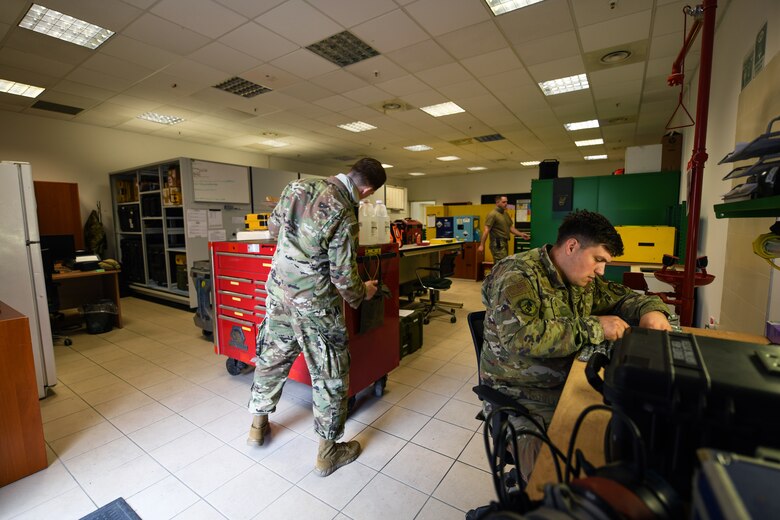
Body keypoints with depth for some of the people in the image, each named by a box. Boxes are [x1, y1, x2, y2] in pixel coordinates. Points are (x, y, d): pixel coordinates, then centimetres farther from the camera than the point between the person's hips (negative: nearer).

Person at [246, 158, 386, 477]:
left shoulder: (298, 186, -1)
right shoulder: (344, 216, -22)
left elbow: (273, 227, 12)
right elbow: (344, 277, -18)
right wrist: (363, 293, 2)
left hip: (279, 290, 8)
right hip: (314, 304, -7)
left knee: (271, 357, 24)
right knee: (330, 374, 9)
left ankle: (257, 426, 45)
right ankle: (328, 453, 26)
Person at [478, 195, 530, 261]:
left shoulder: (505, 214, 16)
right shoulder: (493, 214, -9)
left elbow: (511, 227, 22)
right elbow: (486, 230, -15)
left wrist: (521, 234, 8)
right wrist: (482, 245, -20)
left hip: (505, 243, 9)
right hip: (497, 244, -9)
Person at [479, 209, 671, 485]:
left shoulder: (582, 279, 8)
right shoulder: (516, 276, -19)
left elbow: (621, 296, 23)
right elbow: (522, 336, -34)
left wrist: (651, 308, -1)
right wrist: (594, 327, -25)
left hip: (569, 385, 8)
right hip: (522, 398, -8)